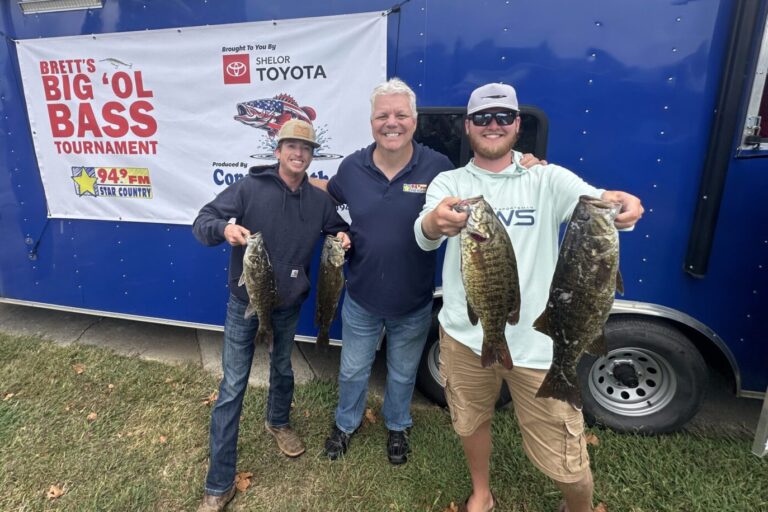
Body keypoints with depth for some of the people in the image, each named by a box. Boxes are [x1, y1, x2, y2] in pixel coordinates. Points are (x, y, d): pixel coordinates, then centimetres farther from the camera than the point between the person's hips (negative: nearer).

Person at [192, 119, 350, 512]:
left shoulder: (319, 200, -2)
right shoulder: (249, 187, -13)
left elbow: (337, 227, 14)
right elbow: (202, 221, -12)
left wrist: (342, 236, -11)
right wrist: (224, 228, -36)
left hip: (289, 305, 4)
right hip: (244, 303, -3)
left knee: (282, 369, 23)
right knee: (232, 387, 1)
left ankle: (278, 423, 55)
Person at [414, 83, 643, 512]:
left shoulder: (548, 179, -2)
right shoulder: (449, 183, -1)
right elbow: (424, 238, -20)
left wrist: (620, 204, -46)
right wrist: (436, 221, -44)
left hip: (536, 342, -1)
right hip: (465, 335, 2)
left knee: (565, 459, 9)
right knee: (471, 423, 22)